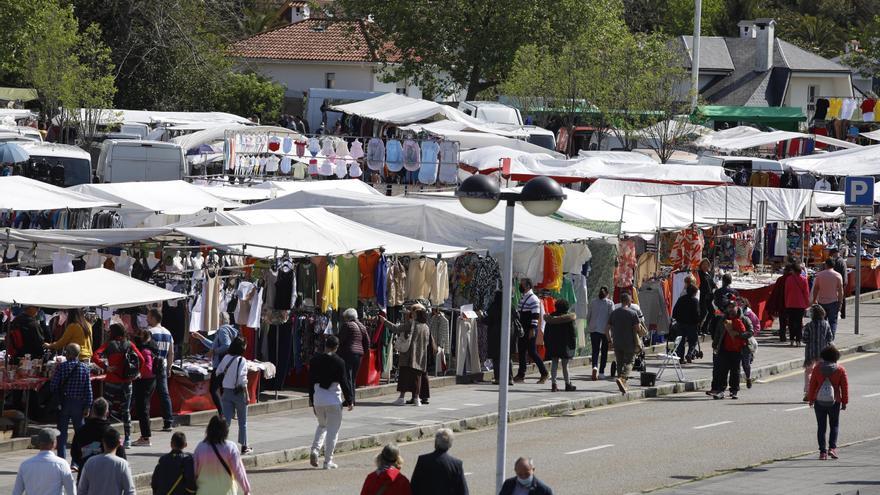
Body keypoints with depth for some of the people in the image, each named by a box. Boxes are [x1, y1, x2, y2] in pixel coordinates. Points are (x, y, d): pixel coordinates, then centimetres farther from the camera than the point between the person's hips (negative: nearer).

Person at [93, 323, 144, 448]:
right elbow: (141, 359, -5)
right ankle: (128, 438, 10)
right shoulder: (129, 345, 3)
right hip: (126, 382, 3)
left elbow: (95, 356, -17)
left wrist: (105, 367, -14)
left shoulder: (109, 345, -4)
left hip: (112, 382, -3)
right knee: (126, 410, 10)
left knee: (107, 409, 3)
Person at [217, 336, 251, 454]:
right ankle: (244, 446, 22)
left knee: (226, 420, 3)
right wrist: (247, 395, -12)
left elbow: (218, 372, 8)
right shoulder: (242, 361, -15)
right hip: (238, 393, -4)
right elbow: (242, 380, -19)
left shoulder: (226, 358, 1)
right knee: (243, 422, 13)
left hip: (226, 392, 4)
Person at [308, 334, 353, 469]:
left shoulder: (315, 360, 1)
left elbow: (311, 380, 8)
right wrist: (349, 401, 1)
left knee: (322, 425, 23)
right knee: (332, 430, 4)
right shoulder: (338, 362, -11)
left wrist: (311, 398, 19)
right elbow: (343, 382, -9)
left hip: (318, 399, 4)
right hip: (334, 400, -4)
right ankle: (328, 461, 3)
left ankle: (315, 449, 1)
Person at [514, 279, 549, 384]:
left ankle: (544, 373, -1)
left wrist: (532, 330, -22)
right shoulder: (523, 299, 16)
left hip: (530, 331, -9)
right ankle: (521, 375, 11)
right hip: (523, 330, 9)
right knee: (522, 351, 7)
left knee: (532, 352, -8)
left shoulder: (533, 299, -13)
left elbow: (535, 316, -18)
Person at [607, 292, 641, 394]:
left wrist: (609, 340, 15)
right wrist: (637, 344, -7)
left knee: (620, 363, 13)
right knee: (628, 362, 1)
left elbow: (608, 328, 6)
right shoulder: (633, 313, -7)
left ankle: (623, 385, 15)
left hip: (617, 343, 4)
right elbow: (636, 329, -10)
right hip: (629, 343, -4)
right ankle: (622, 378, -23)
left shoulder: (614, 313, 6)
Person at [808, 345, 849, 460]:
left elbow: (812, 384, 0)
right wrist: (844, 402, 4)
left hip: (819, 402, 1)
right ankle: (832, 447, -1)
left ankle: (822, 452, 4)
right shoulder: (840, 370, -4)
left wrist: (811, 399, 9)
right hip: (834, 402, -1)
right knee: (834, 425, 15)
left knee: (821, 427, 7)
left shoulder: (817, 368, -2)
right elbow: (844, 387, -3)